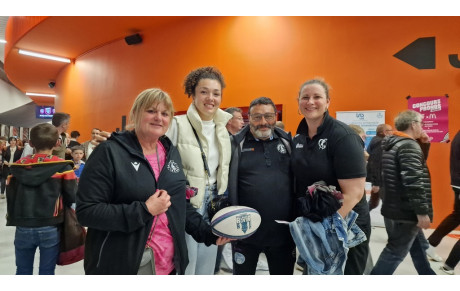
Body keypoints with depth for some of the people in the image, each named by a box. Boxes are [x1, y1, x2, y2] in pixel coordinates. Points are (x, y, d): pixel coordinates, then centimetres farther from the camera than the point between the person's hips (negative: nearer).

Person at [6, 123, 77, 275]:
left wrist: (13, 219, 19)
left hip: (23, 228, 3)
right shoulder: (63, 167, -10)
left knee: (22, 271, 19)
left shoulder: (18, 166, 0)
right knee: (46, 273, 9)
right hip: (50, 228, -3)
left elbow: (10, 196, 5)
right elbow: (72, 197, -9)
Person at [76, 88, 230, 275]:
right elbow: (86, 211, -17)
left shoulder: (172, 152, 5)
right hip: (120, 265, -5)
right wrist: (144, 210, -23)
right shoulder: (109, 152, -13)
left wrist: (208, 234, 4)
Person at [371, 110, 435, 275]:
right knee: (396, 252, 2)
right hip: (405, 212, -10)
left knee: (418, 246, 24)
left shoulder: (390, 144, 11)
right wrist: (422, 212, -23)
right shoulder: (409, 146, -19)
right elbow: (414, 182, -26)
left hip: (393, 208, 10)